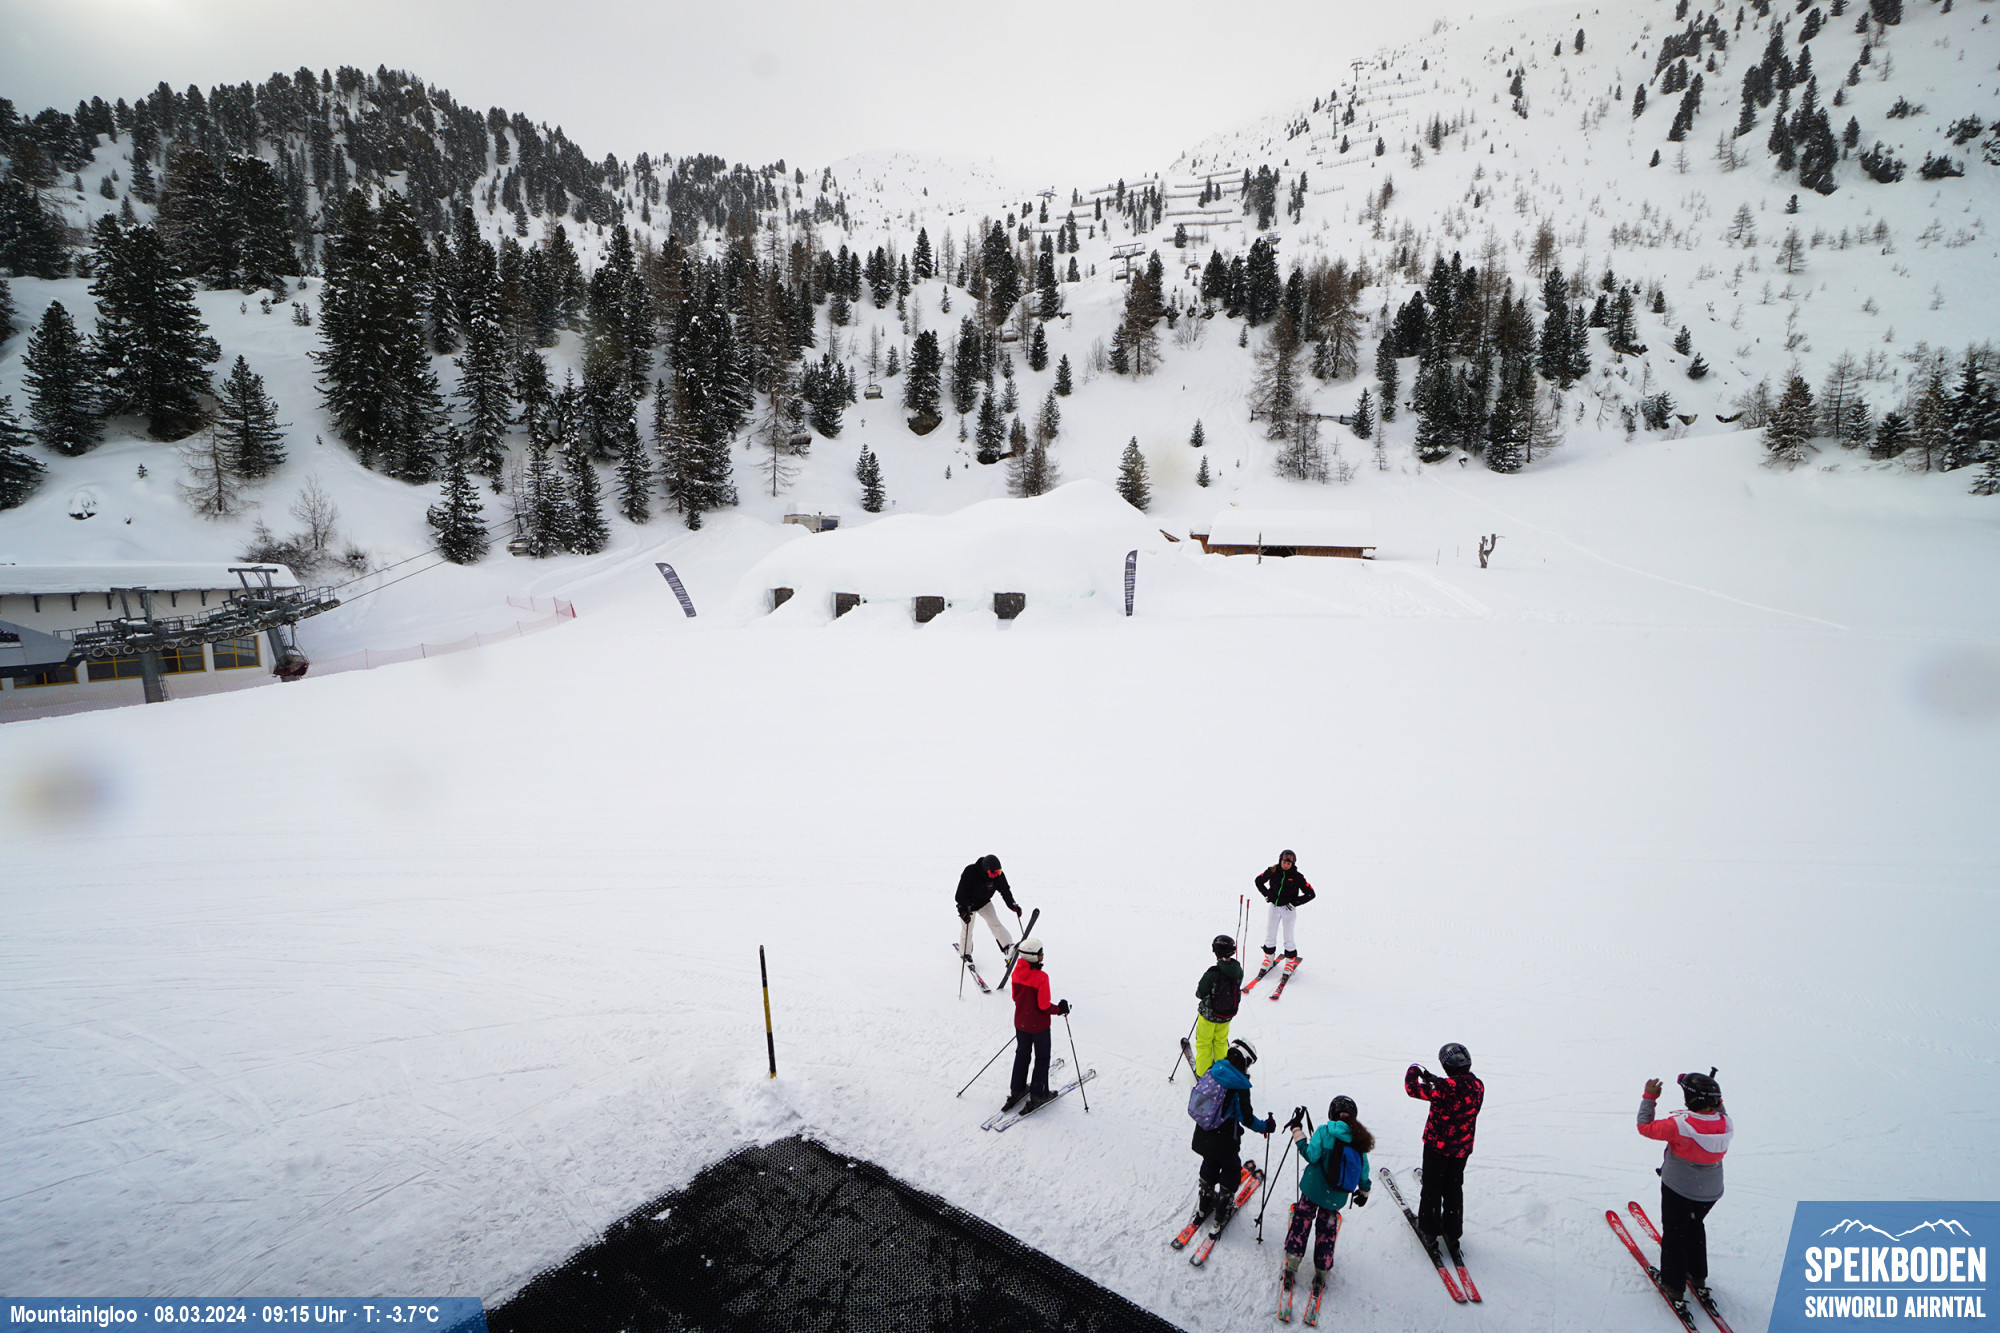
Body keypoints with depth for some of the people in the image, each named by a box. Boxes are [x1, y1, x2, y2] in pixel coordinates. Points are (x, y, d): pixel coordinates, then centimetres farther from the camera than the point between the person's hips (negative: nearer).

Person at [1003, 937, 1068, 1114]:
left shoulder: (1017, 972, -10)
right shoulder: (1041, 977, -28)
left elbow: (1015, 997, 3)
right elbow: (1044, 1006, -22)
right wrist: (1060, 1009, -5)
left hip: (1020, 1023, 5)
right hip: (1039, 1025, -5)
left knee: (1022, 1054, 23)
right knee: (1042, 1058, 15)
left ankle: (1017, 1091, 33)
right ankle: (1038, 1095, 23)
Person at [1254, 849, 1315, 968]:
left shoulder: (1297, 877, -12)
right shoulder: (1273, 871, -6)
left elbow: (1311, 894, -8)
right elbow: (1259, 881, 11)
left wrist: (1294, 902, -11)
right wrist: (1267, 894, 2)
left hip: (1288, 909, -3)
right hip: (1274, 907, 3)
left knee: (1288, 938, 4)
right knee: (1270, 936, 11)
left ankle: (1290, 961, 23)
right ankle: (1269, 959, 29)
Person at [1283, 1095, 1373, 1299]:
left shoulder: (1325, 1131, -13)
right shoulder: (1360, 1139, -1)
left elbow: (1311, 1155, -20)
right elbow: (1364, 1170, 7)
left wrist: (1297, 1132, -14)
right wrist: (1364, 1191, 23)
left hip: (1313, 1190, -3)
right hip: (1337, 1198, 3)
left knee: (1301, 1224, 10)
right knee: (1327, 1231, 19)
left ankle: (1291, 1268, 8)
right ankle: (1321, 1275, 22)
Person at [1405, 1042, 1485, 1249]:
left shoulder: (1446, 1087, -31)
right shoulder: (1477, 1085, -12)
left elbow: (1413, 1089, -23)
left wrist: (1413, 1071, -4)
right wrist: (1432, 1078, 11)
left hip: (1438, 1145, -5)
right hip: (1462, 1147, 5)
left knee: (1432, 1185, 14)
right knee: (1454, 1188, 22)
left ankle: (1430, 1227, 25)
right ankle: (1453, 1232, 32)